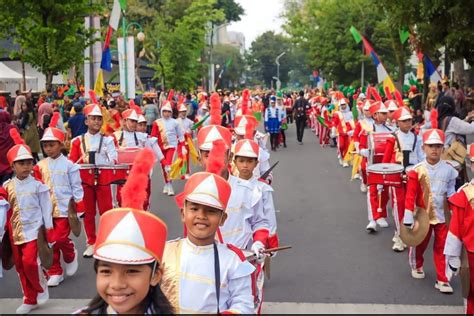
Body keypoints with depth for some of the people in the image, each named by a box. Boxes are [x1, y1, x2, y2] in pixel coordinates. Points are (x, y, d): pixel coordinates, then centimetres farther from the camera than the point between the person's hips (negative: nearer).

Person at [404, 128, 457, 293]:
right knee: (420, 244, 17)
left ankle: (442, 280, 11)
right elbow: (410, 195, -12)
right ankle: (417, 267, 44)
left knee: (442, 248, 4)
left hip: (443, 216, 1)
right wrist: (408, 217, -13)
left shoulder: (448, 170, -5)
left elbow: (451, 194, 6)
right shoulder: (417, 170, -13)